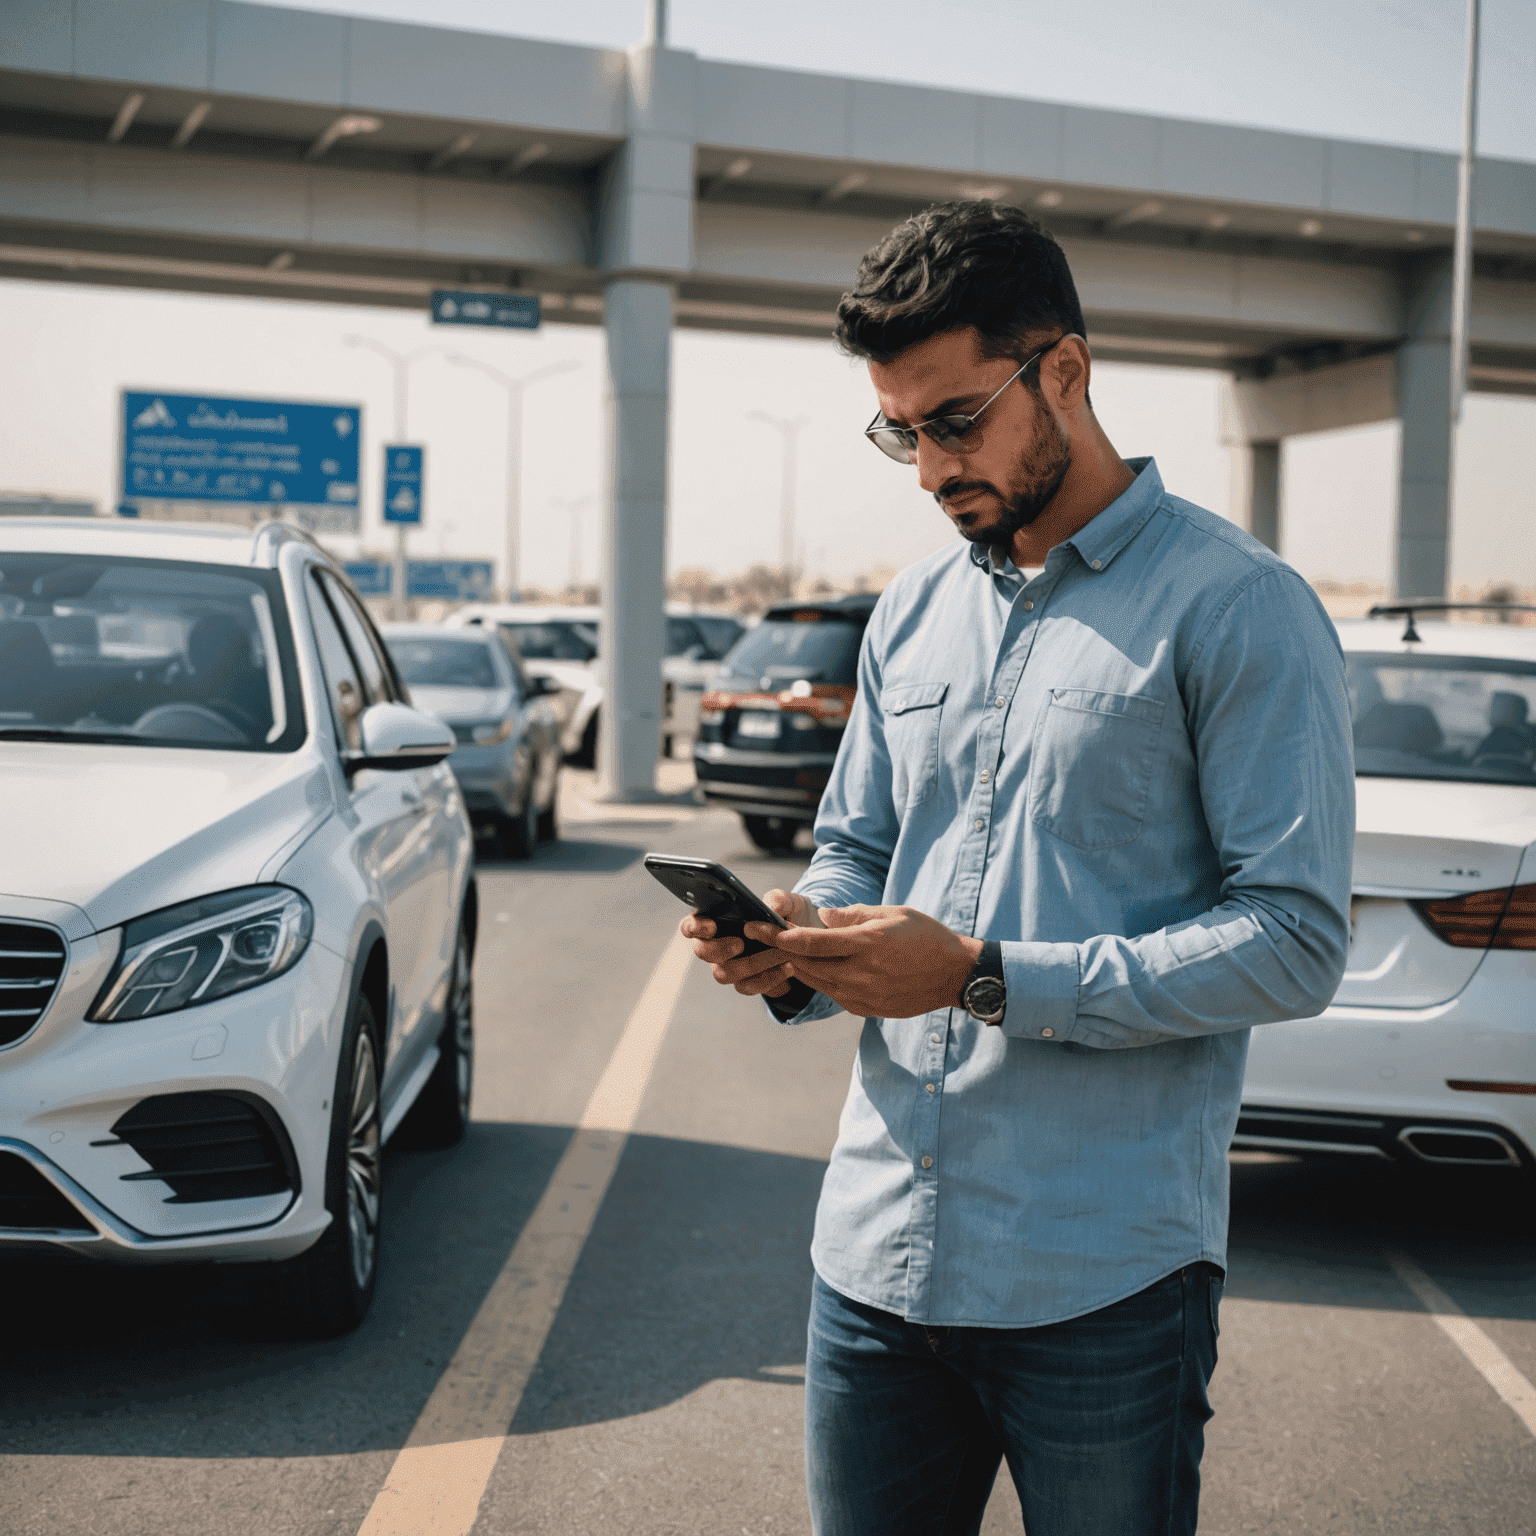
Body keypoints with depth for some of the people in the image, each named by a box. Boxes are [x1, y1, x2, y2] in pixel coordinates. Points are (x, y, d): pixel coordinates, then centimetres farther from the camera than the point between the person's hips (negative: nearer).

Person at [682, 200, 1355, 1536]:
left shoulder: (1239, 608, -8)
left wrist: (984, 978, -20)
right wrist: (797, 948, -4)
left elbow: (1295, 939, -14)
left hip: (1103, 1284, -5)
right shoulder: (914, 612, 13)